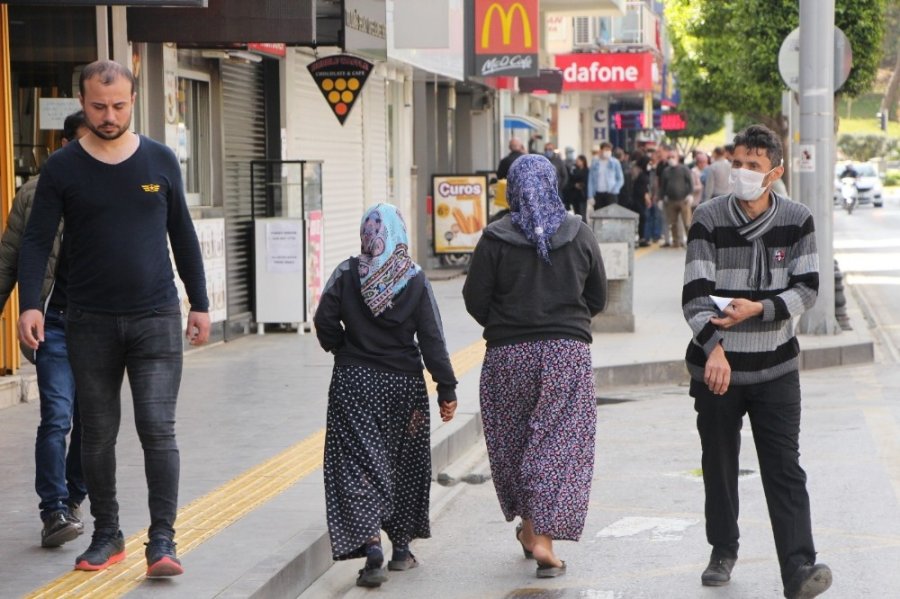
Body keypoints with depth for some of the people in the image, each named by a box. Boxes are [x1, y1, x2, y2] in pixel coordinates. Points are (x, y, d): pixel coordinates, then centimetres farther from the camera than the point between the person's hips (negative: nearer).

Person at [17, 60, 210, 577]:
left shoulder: (161, 161, 3)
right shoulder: (63, 169, -1)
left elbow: (183, 236, 10)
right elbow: (37, 241, -3)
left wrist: (200, 303, 9)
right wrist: (30, 304, -17)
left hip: (156, 320, 0)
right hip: (91, 322, 1)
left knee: (158, 429, -8)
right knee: (98, 435, 8)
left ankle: (162, 539, -4)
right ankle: (107, 535, 21)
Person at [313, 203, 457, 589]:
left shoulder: (346, 275, -5)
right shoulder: (415, 279, -6)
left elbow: (325, 322, -6)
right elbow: (432, 339, -6)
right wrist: (446, 390, -3)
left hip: (354, 383, -1)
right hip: (404, 384, 1)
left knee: (360, 464, -2)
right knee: (403, 465, 15)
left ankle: (371, 546, -20)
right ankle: (401, 548, 23)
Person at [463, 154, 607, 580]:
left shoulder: (496, 239, -7)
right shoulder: (578, 234, 1)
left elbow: (475, 299, -5)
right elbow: (598, 297, 8)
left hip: (508, 354, -1)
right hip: (568, 352, 1)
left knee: (513, 440, 16)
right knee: (559, 443, 1)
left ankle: (528, 527, 28)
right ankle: (544, 539, -7)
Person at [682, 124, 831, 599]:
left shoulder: (797, 221, -1)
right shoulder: (709, 219, -7)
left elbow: (807, 289, -3)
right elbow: (695, 294, -14)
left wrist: (760, 308, -20)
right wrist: (713, 346, -30)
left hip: (775, 367, 0)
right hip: (717, 365, 0)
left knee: (784, 469, -7)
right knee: (719, 466, 12)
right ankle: (723, 551, 31)